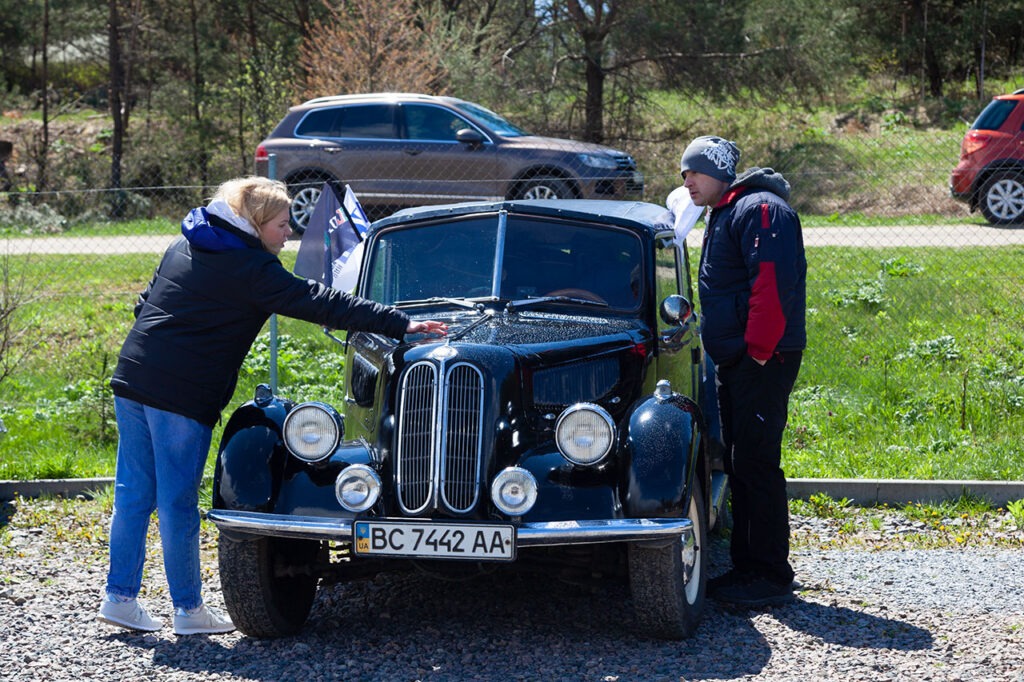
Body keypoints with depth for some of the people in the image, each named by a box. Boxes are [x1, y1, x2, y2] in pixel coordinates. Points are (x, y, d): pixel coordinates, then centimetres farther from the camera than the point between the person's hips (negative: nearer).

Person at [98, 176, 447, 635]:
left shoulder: (185, 245, 15)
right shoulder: (249, 267, -11)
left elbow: (147, 303, 22)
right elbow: (320, 304, -15)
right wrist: (400, 324, -14)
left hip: (132, 377, 8)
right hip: (181, 394, -8)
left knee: (133, 493, 12)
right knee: (177, 503, 0)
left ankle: (119, 597, 17)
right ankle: (188, 610, 10)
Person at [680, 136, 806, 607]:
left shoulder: (760, 210, -13)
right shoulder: (723, 215, 21)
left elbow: (773, 284, -23)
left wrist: (759, 350, -24)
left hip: (763, 361, -11)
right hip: (733, 360, 11)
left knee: (755, 462, -10)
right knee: (738, 462, 12)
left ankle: (772, 576, -5)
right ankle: (746, 566, 19)